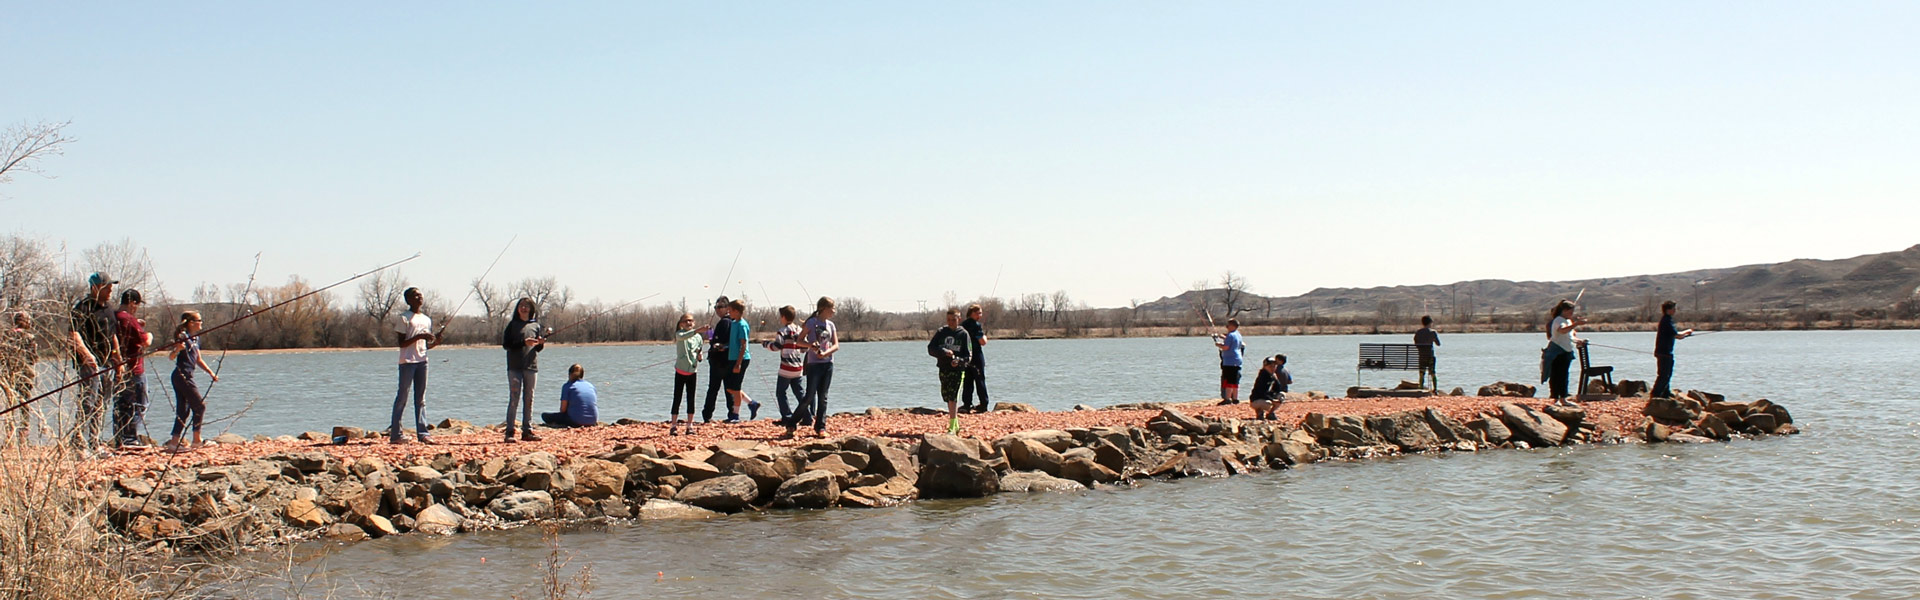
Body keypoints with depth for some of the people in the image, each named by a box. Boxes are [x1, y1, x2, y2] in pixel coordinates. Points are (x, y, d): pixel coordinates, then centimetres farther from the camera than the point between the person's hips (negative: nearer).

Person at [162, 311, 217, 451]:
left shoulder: (195, 338, 16)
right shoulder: (183, 337, -11)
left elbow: (198, 360, 24)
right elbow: (171, 357, -18)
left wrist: (210, 372, 18)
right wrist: (177, 348, -38)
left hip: (186, 377, 9)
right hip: (182, 375, -9)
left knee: (183, 410, 7)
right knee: (199, 405, -5)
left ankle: (174, 441, 7)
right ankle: (196, 440, 0)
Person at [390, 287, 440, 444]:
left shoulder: (426, 319, 16)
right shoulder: (404, 318, -4)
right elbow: (401, 343, -9)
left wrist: (435, 342, -1)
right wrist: (419, 336, -19)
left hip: (422, 361, 6)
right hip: (407, 361, -6)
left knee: (421, 399, 5)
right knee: (402, 397, -5)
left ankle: (422, 432, 4)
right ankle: (395, 434, -2)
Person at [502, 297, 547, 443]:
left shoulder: (535, 325, 13)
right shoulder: (512, 324, 3)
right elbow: (505, 344, -5)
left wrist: (540, 343, -7)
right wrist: (523, 342, -15)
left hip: (531, 366, 4)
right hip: (515, 367, -3)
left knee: (529, 399, 5)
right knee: (514, 398, -7)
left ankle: (527, 430, 10)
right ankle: (509, 432, -7)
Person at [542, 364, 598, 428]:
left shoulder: (568, 386, 0)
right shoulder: (591, 386, 13)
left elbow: (563, 409, -2)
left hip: (577, 421, -5)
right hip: (592, 422, 5)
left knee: (545, 415, 5)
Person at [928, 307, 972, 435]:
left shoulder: (963, 334, 1)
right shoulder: (941, 332, 7)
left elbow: (968, 356, -2)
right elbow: (931, 348, -1)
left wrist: (959, 360, -23)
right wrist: (943, 352, -18)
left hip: (958, 370, -4)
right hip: (943, 369, 4)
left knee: (953, 398, -13)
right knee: (947, 397, 11)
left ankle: (952, 427, -13)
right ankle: (956, 424, 27)